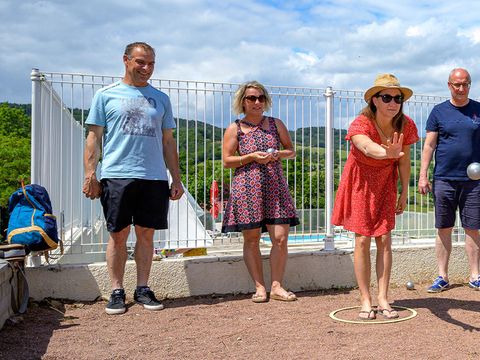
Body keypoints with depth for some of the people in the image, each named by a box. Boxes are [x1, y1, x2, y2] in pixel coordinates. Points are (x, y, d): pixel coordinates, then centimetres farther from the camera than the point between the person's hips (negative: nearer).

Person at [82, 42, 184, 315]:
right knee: (119, 235, 2)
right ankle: (117, 292, 12)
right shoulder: (106, 95, 8)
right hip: (116, 176, -2)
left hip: (154, 178, 3)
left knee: (146, 234, 6)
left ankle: (143, 289, 17)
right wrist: (90, 174, -6)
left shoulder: (161, 99, 16)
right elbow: (94, 138, 5)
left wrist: (177, 179, 11)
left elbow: (168, 142, 16)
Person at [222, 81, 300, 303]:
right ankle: (259, 287, 13)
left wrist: (277, 154, -5)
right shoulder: (235, 129, 4)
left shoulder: (276, 124, 11)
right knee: (251, 239, 1)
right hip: (247, 188, -2)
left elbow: (291, 151, 17)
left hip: (275, 188, 2)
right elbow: (227, 161, 1)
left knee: (281, 238, -3)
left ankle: (276, 286, 10)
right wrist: (252, 157, -12)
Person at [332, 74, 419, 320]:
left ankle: (383, 299, 8)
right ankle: (365, 300, 5)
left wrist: (404, 193, 3)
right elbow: (367, 148, -51)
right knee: (362, 239, -4)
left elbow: (404, 161, -2)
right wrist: (387, 153, -72)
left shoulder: (406, 126, -14)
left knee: (384, 239, 0)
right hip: (360, 183, -3)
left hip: (385, 183, 3)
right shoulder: (361, 124, -28)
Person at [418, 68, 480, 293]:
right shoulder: (439, 111, 5)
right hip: (444, 179, 0)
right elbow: (429, 145, 4)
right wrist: (423, 176, -2)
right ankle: (442, 277, 14)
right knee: (444, 230, 5)